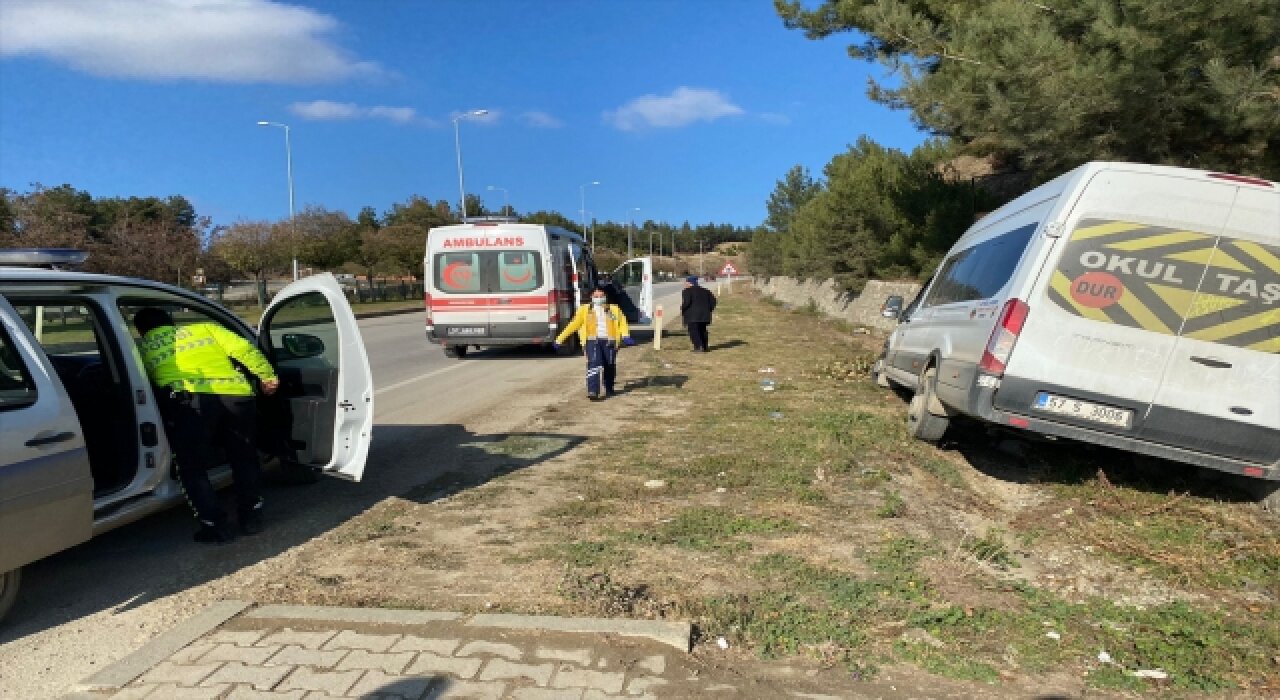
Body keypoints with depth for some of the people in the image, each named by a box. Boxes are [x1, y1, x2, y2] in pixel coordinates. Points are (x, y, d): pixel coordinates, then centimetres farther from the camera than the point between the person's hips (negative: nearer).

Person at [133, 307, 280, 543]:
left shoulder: (142, 347, 25)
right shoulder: (204, 329, 25)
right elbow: (244, 349, 11)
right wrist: (268, 376, 13)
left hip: (191, 401, -3)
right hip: (237, 396, 3)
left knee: (193, 470, 14)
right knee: (245, 460, 23)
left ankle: (216, 527, 11)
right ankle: (252, 518, 28)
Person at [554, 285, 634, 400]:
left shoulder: (614, 309, 13)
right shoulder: (585, 310, 12)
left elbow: (622, 323, 4)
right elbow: (574, 324, 8)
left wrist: (625, 336, -16)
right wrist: (560, 339, 2)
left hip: (609, 341, 2)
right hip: (592, 340, -2)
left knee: (609, 367, 10)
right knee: (594, 365, -17)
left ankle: (609, 390, 32)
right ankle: (592, 392, -22)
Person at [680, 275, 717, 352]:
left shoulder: (687, 291, -5)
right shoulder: (704, 291, 16)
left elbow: (686, 302, -19)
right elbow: (713, 300, 14)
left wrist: (682, 309, -5)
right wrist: (709, 309, 19)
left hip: (693, 315, -7)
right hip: (704, 315, 7)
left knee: (694, 331, -6)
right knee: (702, 330, 16)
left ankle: (698, 347, -16)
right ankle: (705, 347, 16)